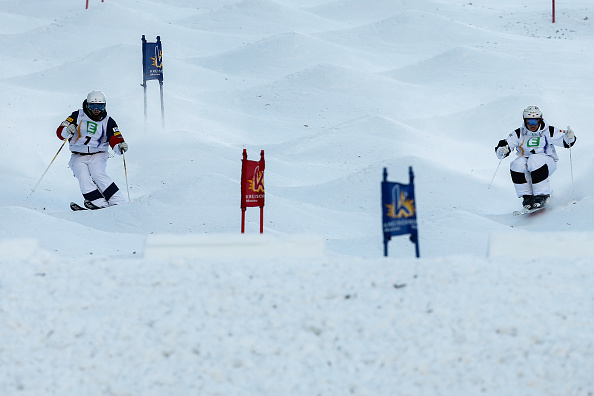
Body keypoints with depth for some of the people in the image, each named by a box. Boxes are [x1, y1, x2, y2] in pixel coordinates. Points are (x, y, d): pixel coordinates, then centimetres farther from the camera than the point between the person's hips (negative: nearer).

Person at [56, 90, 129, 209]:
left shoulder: (107, 121, 5)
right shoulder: (78, 116, 3)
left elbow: (115, 140, -2)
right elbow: (60, 132, -2)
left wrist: (120, 146, -25)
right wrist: (67, 130, -25)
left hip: (97, 156, -1)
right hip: (78, 157, 1)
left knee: (97, 174, -29)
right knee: (83, 177, -27)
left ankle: (118, 202, -31)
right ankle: (99, 203, -34)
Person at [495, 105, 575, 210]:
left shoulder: (548, 132, -3)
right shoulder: (519, 134, 1)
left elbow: (566, 142, -3)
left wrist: (569, 137, -26)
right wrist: (501, 151, -25)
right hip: (525, 164, 3)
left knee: (535, 160, -35)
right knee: (517, 164, -30)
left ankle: (542, 195, -27)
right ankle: (526, 196, -18)